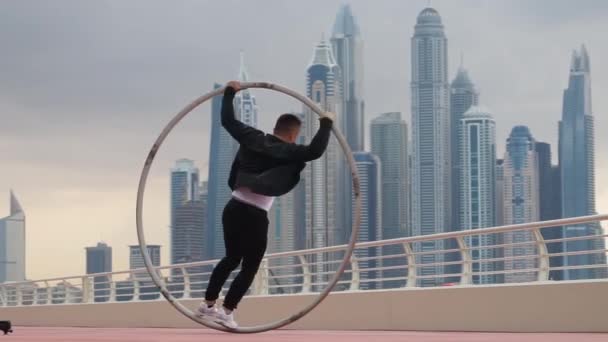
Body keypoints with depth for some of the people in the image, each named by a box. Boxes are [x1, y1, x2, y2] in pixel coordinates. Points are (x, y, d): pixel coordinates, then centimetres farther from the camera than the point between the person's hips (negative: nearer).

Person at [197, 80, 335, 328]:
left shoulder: (252, 138, 7)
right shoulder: (286, 151, -9)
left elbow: (227, 120, 15)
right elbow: (315, 151, -21)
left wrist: (230, 92, 27)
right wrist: (326, 123, -8)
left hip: (233, 208, 7)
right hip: (254, 216, -7)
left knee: (231, 258, 23)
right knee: (250, 267, 6)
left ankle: (208, 304, 25)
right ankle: (226, 312, 0)